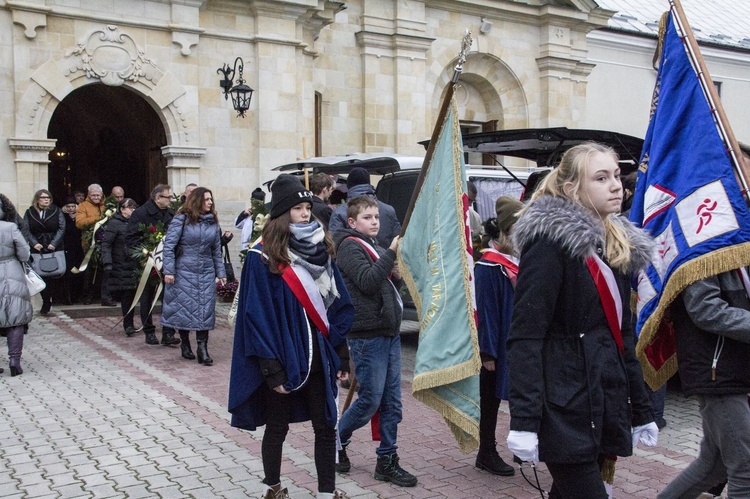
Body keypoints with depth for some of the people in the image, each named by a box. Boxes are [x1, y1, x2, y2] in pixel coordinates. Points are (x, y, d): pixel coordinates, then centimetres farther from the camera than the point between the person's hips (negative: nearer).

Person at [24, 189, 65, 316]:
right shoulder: (29, 213, 7)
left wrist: (54, 243, -11)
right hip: (37, 250, 1)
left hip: (53, 249, -1)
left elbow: (61, 228, -1)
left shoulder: (57, 212, 4)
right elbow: (26, 230, 2)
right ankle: (47, 302, 10)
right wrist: (34, 243, -12)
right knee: (40, 276, -2)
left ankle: (46, 304, 6)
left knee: (50, 276, -3)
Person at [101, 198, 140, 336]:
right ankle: (128, 325, 7)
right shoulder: (114, 223, -5)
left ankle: (128, 325, 15)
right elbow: (106, 244, -10)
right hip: (121, 266, -5)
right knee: (127, 295, -4)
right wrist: (107, 263, -19)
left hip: (134, 265, 5)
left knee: (131, 294, 4)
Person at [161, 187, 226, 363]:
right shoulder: (182, 220, -6)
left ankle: (202, 349, 2)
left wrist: (221, 273, 10)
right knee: (184, 308, 3)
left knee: (205, 310, -1)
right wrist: (168, 271, -14)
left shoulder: (213, 222, 8)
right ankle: (185, 344, 21)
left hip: (206, 273, 4)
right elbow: (169, 245, -9)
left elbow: (216, 250, 13)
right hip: (184, 272, -3)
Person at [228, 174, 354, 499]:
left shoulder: (321, 249, 5)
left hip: (319, 358, 5)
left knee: (326, 426, 8)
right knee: (277, 428, 11)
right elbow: (258, 316, -13)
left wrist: (341, 356, 5)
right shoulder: (263, 256, -11)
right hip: (283, 359, -4)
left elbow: (338, 306, 7)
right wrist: (271, 369, -17)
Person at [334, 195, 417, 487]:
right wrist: (391, 253, -22)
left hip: (390, 332, 8)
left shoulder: (375, 247, 18)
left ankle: (387, 460, 16)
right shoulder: (350, 247, -8)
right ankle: (336, 441, 20)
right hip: (367, 335, -8)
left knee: (392, 401, 8)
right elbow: (367, 282, -21)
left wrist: (396, 275, 4)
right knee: (370, 400, -2)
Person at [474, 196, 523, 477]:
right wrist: (488, 352, -18)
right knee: (491, 399, 6)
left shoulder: (519, 261, 7)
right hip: (499, 345, -8)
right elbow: (486, 311, -18)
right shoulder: (489, 266, -17)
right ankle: (486, 455, 19)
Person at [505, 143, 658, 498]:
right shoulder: (551, 242, -12)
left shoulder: (617, 245, 13)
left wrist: (641, 410, 18)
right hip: (565, 410, -8)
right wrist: (523, 420, -24)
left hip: (606, 408, 8)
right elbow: (525, 336, -18)